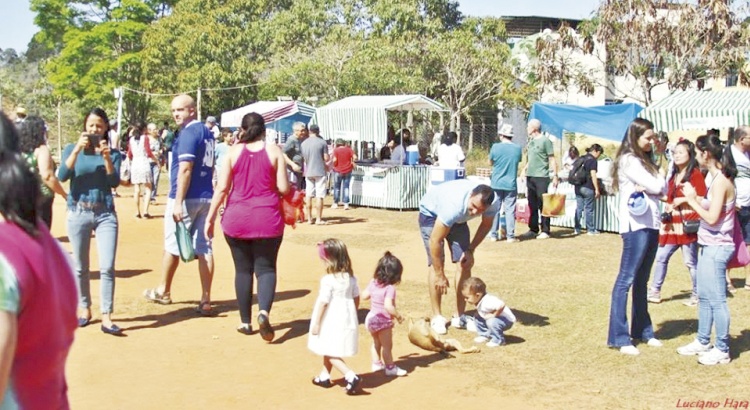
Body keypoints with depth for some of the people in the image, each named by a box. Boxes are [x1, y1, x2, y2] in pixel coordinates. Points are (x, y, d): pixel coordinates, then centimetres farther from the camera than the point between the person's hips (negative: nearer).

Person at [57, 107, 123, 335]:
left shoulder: (113, 153, 5)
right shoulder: (72, 149, 5)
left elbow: (114, 182, -7)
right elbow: (62, 175, -11)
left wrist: (106, 158, -19)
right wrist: (78, 149, -19)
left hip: (105, 214, 0)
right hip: (78, 213, 1)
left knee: (107, 267, -9)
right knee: (81, 267, 9)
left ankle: (106, 317, -7)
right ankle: (84, 308, 26)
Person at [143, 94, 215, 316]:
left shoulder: (188, 133, -14)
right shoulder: (207, 132, 13)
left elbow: (185, 169, -20)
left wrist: (178, 202, -21)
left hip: (186, 198, -8)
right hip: (206, 197, 8)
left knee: (172, 245, 9)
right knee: (204, 248, 4)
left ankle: (163, 291, 25)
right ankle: (205, 300, 2)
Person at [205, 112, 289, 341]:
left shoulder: (232, 152, 1)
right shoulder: (274, 152, 0)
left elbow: (222, 188, -3)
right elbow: (283, 188, -4)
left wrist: (210, 217, 4)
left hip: (237, 219, 1)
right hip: (267, 219, -1)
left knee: (243, 269, 11)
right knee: (266, 268, 6)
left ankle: (245, 322, 16)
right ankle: (264, 311, -19)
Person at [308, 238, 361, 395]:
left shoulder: (328, 280, -19)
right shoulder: (351, 277, 1)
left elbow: (323, 302, -17)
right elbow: (356, 298, 8)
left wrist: (316, 323, -10)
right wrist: (352, 314, 23)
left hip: (331, 322, -7)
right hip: (347, 321, 8)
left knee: (331, 354, 0)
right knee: (330, 351, 23)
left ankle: (351, 376, -14)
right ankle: (324, 376, 36)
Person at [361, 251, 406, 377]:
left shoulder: (373, 283, -2)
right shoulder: (390, 288, -23)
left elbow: (364, 296, 8)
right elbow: (388, 306, -32)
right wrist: (398, 316, -21)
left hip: (371, 318, 8)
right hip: (383, 321, -8)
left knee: (376, 342, 25)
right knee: (387, 346, 5)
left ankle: (376, 363, 37)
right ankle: (390, 367, 14)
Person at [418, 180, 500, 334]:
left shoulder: (493, 203, -29)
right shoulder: (454, 205, -45)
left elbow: (486, 225, -5)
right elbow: (435, 241, -38)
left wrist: (470, 250, -13)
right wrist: (440, 276, -32)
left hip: (457, 219, 5)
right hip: (431, 213, -5)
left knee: (465, 263, -6)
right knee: (436, 263, -15)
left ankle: (459, 317, 3)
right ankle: (437, 317, -5)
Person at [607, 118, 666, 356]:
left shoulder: (644, 161, 19)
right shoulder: (629, 161, -9)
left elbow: (663, 190, 12)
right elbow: (656, 186, -14)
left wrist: (650, 186, -8)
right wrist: (659, 176, 8)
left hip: (651, 225, 9)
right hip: (636, 226, -9)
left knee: (642, 281, 14)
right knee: (626, 279, -8)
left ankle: (642, 330, 21)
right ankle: (618, 337, -7)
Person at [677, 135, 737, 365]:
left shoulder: (720, 181, -18)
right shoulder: (715, 177, 11)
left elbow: (712, 217, -21)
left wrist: (692, 199, -12)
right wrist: (692, 199, 3)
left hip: (717, 247, -10)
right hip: (709, 245, 10)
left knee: (716, 299, -3)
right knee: (704, 296, 17)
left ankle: (722, 350, 6)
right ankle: (703, 342, 28)